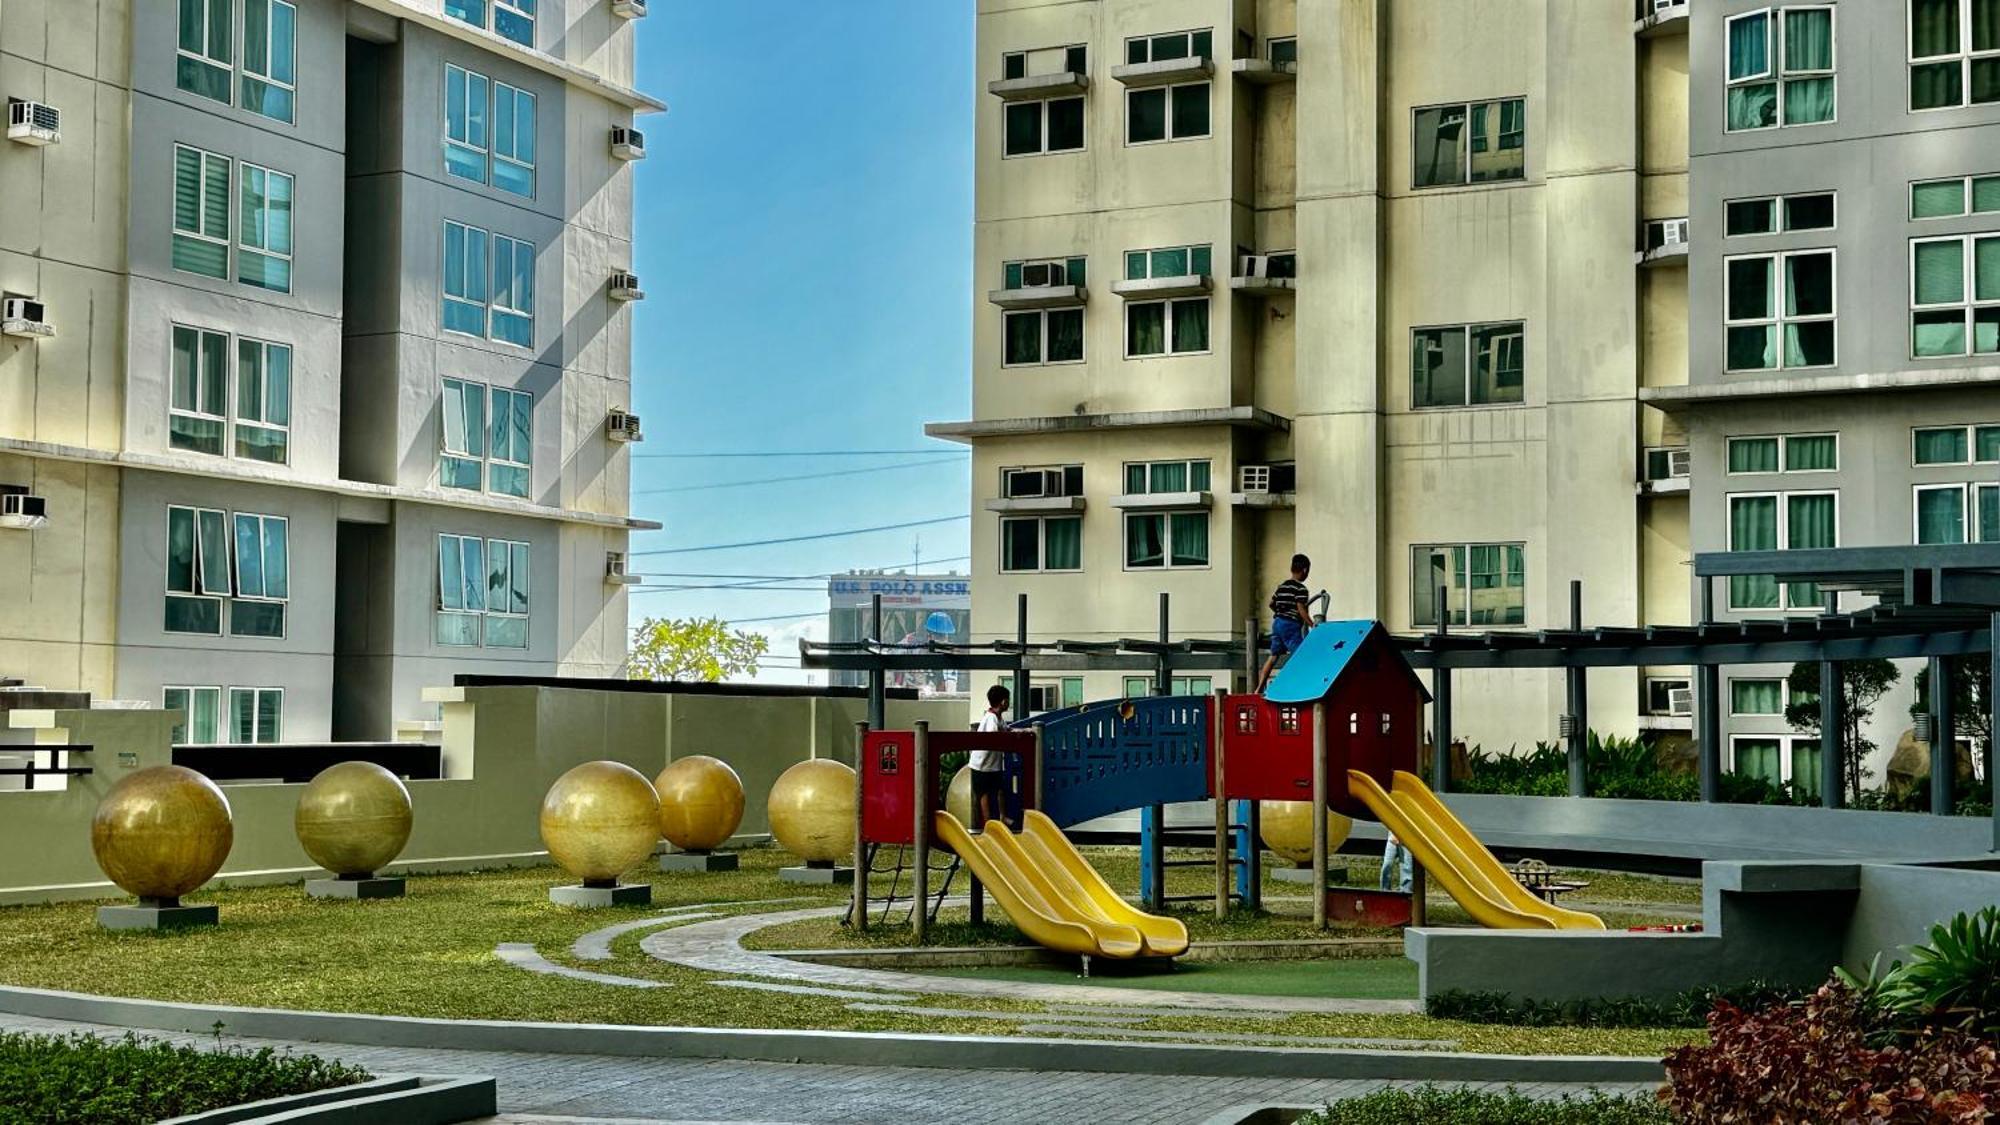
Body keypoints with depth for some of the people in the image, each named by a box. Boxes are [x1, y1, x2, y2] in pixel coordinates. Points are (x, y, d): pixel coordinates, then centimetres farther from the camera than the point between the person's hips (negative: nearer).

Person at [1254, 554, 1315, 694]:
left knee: (1273, 656, 11)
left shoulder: (1282, 586, 14)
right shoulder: (1300, 588, -10)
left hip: (1277, 622, 8)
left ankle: (1259, 688, 8)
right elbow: (1301, 610, -17)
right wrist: (1312, 625, -16)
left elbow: (1271, 603, 21)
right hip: (1291, 625, -8)